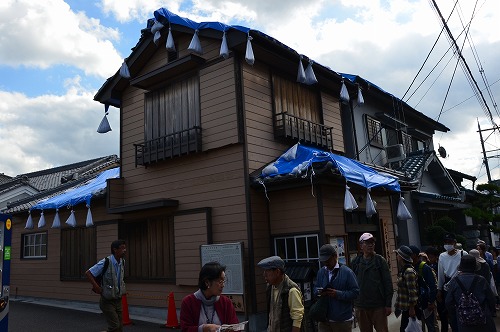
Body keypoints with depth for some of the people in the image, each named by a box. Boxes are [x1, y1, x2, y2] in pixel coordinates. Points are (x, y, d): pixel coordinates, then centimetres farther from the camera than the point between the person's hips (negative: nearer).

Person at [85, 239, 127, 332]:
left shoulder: (122, 262, 0)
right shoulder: (106, 262, -20)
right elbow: (88, 273, -17)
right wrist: (96, 287, -18)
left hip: (118, 300, 6)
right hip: (107, 301, -6)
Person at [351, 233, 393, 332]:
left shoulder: (380, 260, 0)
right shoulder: (356, 262, 5)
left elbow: (388, 283, -3)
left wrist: (388, 304, -7)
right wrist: (353, 303, 5)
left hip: (378, 306, -2)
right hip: (361, 307, 2)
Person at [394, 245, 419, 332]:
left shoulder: (409, 272, -20)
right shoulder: (403, 270, 8)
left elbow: (412, 292, -21)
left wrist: (412, 309, -18)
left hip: (409, 308, -9)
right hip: (405, 307, 9)